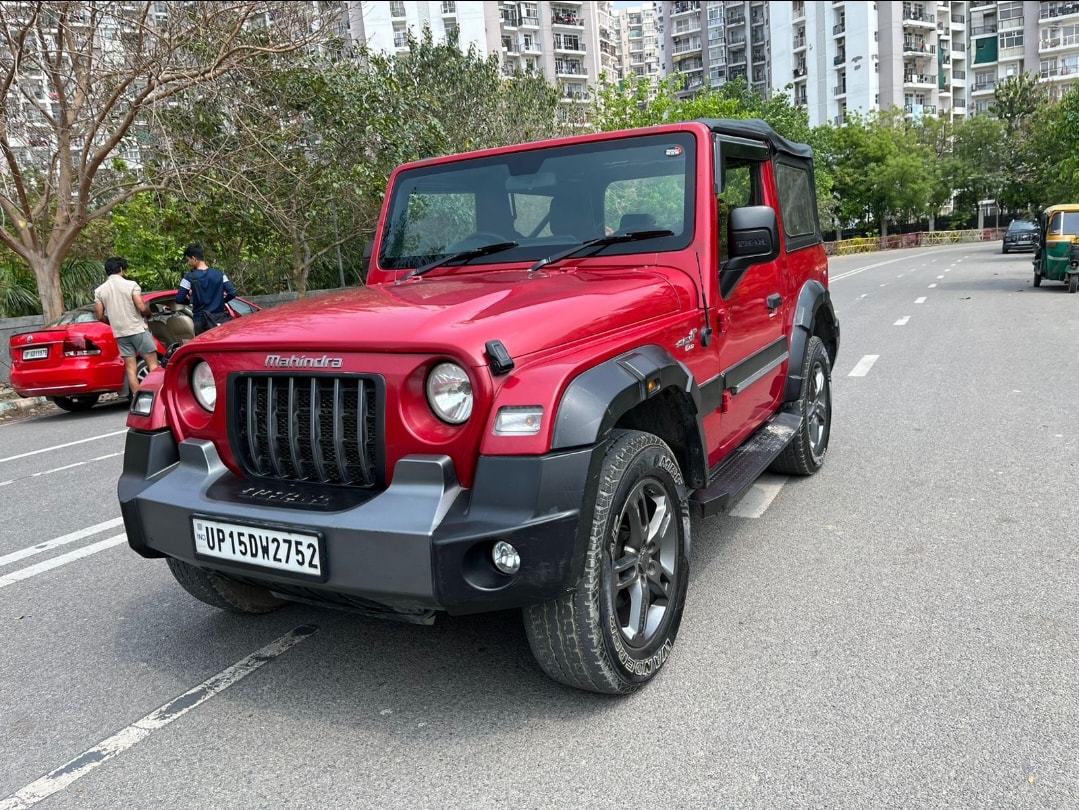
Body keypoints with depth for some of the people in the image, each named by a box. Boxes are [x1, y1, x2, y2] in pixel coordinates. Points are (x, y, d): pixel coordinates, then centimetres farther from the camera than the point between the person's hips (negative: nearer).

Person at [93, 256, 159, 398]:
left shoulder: (99, 291, 6)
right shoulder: (131, 284, -8)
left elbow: (100, 316, 6)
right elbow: (142, 308, -15)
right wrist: (148, 314, 7)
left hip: (120, 333, 4)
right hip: (138, 329, -4)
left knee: (131, 368, 5)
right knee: (152, 363, 0)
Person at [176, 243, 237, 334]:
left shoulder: (189, 277, -6)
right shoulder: (219, 274, 2)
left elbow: (179, 299, -8)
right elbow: (232, 293, -2)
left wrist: (191, 301, 12)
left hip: (201, 321, -2)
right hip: (220, 319, 3)